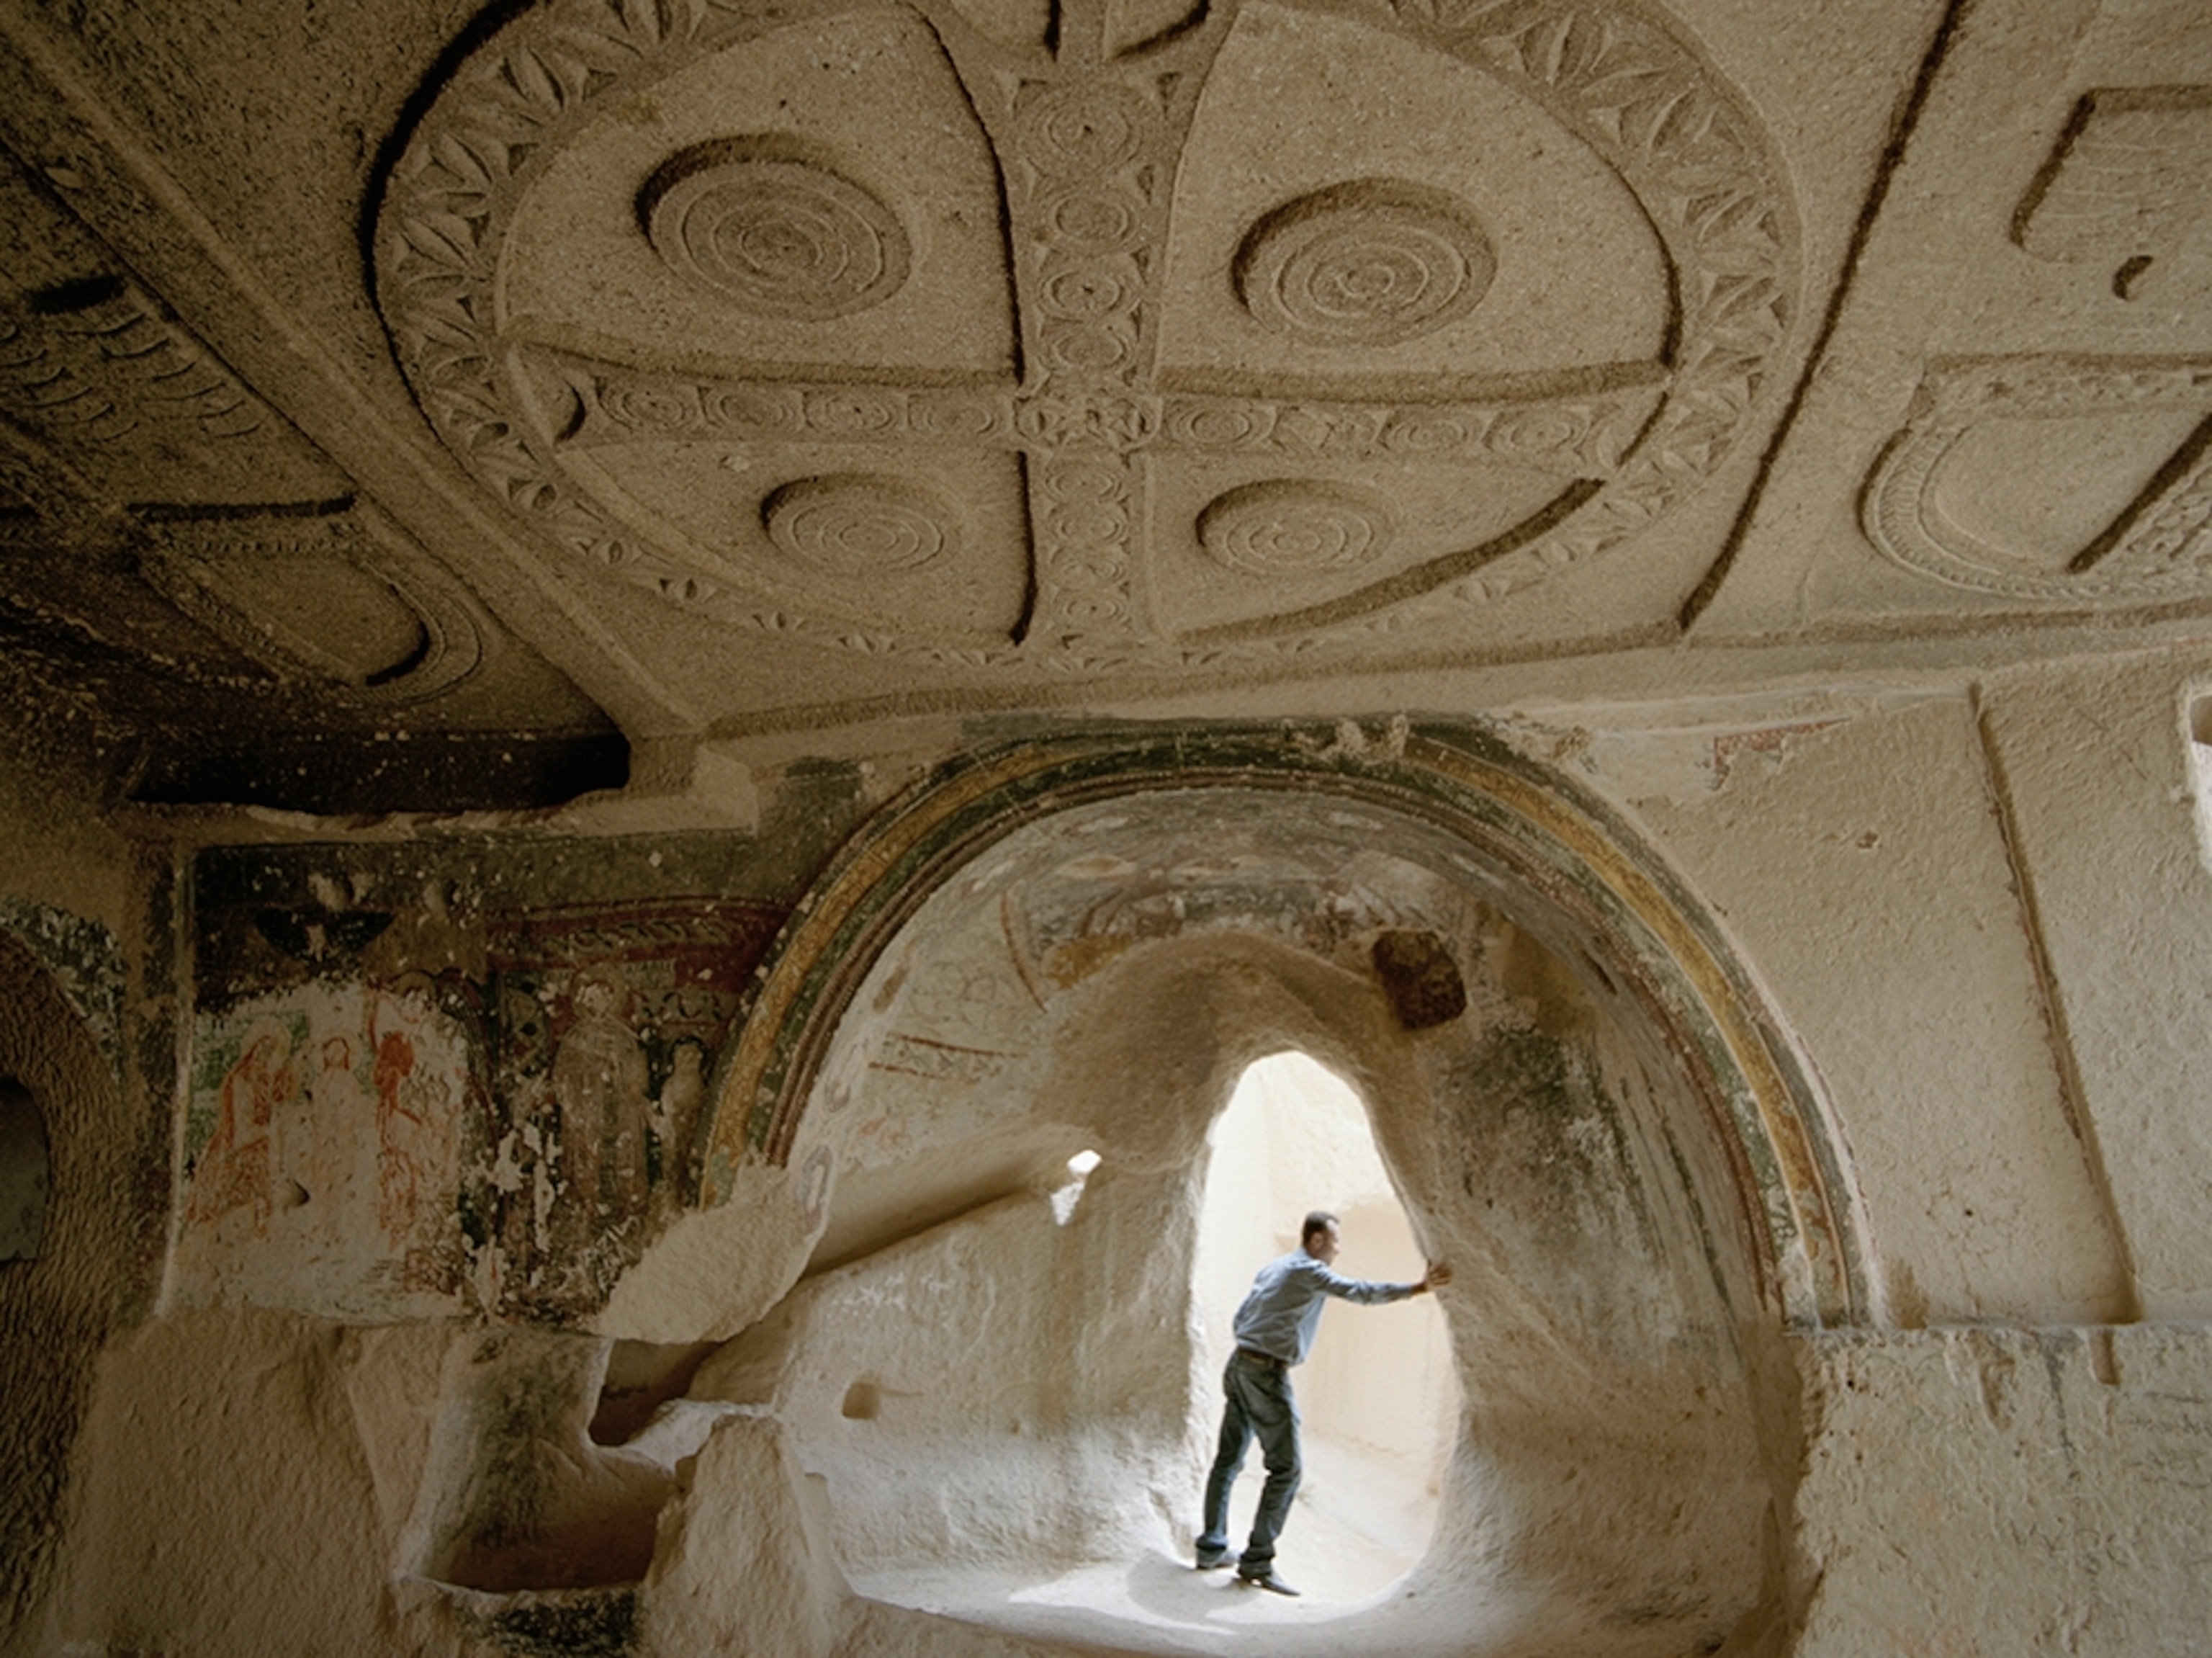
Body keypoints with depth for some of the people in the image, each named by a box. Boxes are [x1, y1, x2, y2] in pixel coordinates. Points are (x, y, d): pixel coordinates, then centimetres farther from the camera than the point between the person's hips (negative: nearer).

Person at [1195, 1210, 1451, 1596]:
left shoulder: (1272, 1268, 18)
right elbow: (1360, 1292, -17)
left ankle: (1212, 1548, 19)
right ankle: (1257, 1562, -4)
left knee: (1228, 1461, 13)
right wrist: (1418, 1288, -16)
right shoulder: (1309, 1271, -8)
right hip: (1267, 1374, -9)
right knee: (1285, 1468, -4)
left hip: (1238, 1365, 9)